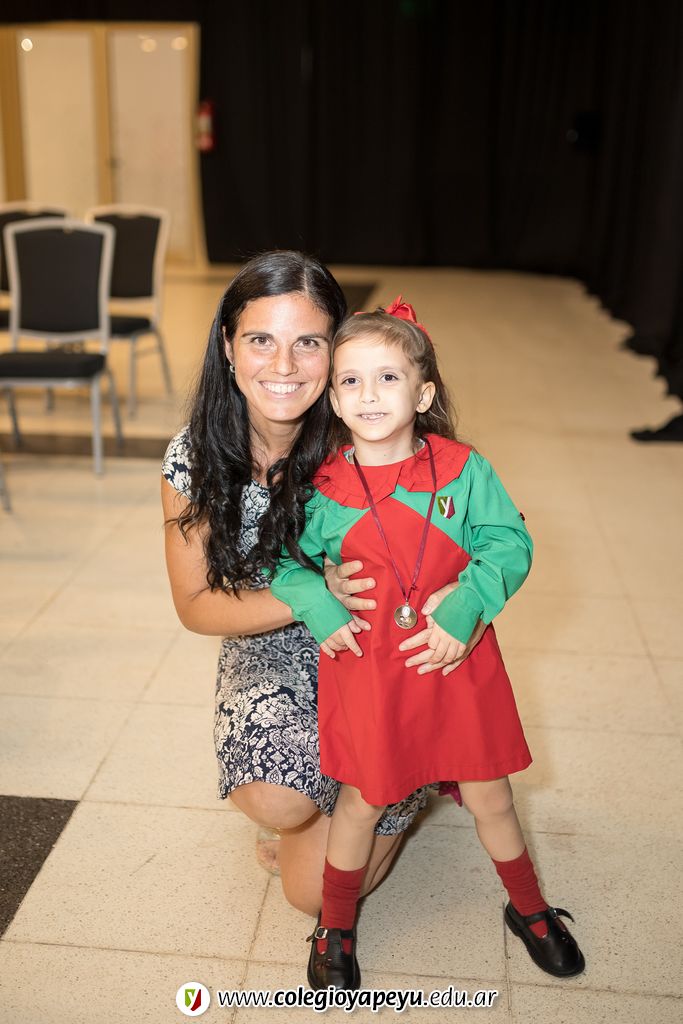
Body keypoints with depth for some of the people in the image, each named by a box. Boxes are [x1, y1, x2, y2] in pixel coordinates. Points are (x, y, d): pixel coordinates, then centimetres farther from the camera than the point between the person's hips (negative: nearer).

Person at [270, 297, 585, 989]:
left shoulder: (462, 470, -7)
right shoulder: (319, 488, -7)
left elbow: (509, 544, -9)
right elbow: (274, 556, 4)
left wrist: (462, 609, -23)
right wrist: (317, 606, -12)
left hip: (458, 660, 1)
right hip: (366, 668, 0)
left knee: (489, 796, 16)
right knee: (361, 802, 13)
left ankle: (529, 908, 44)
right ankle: (335, 929, 38)